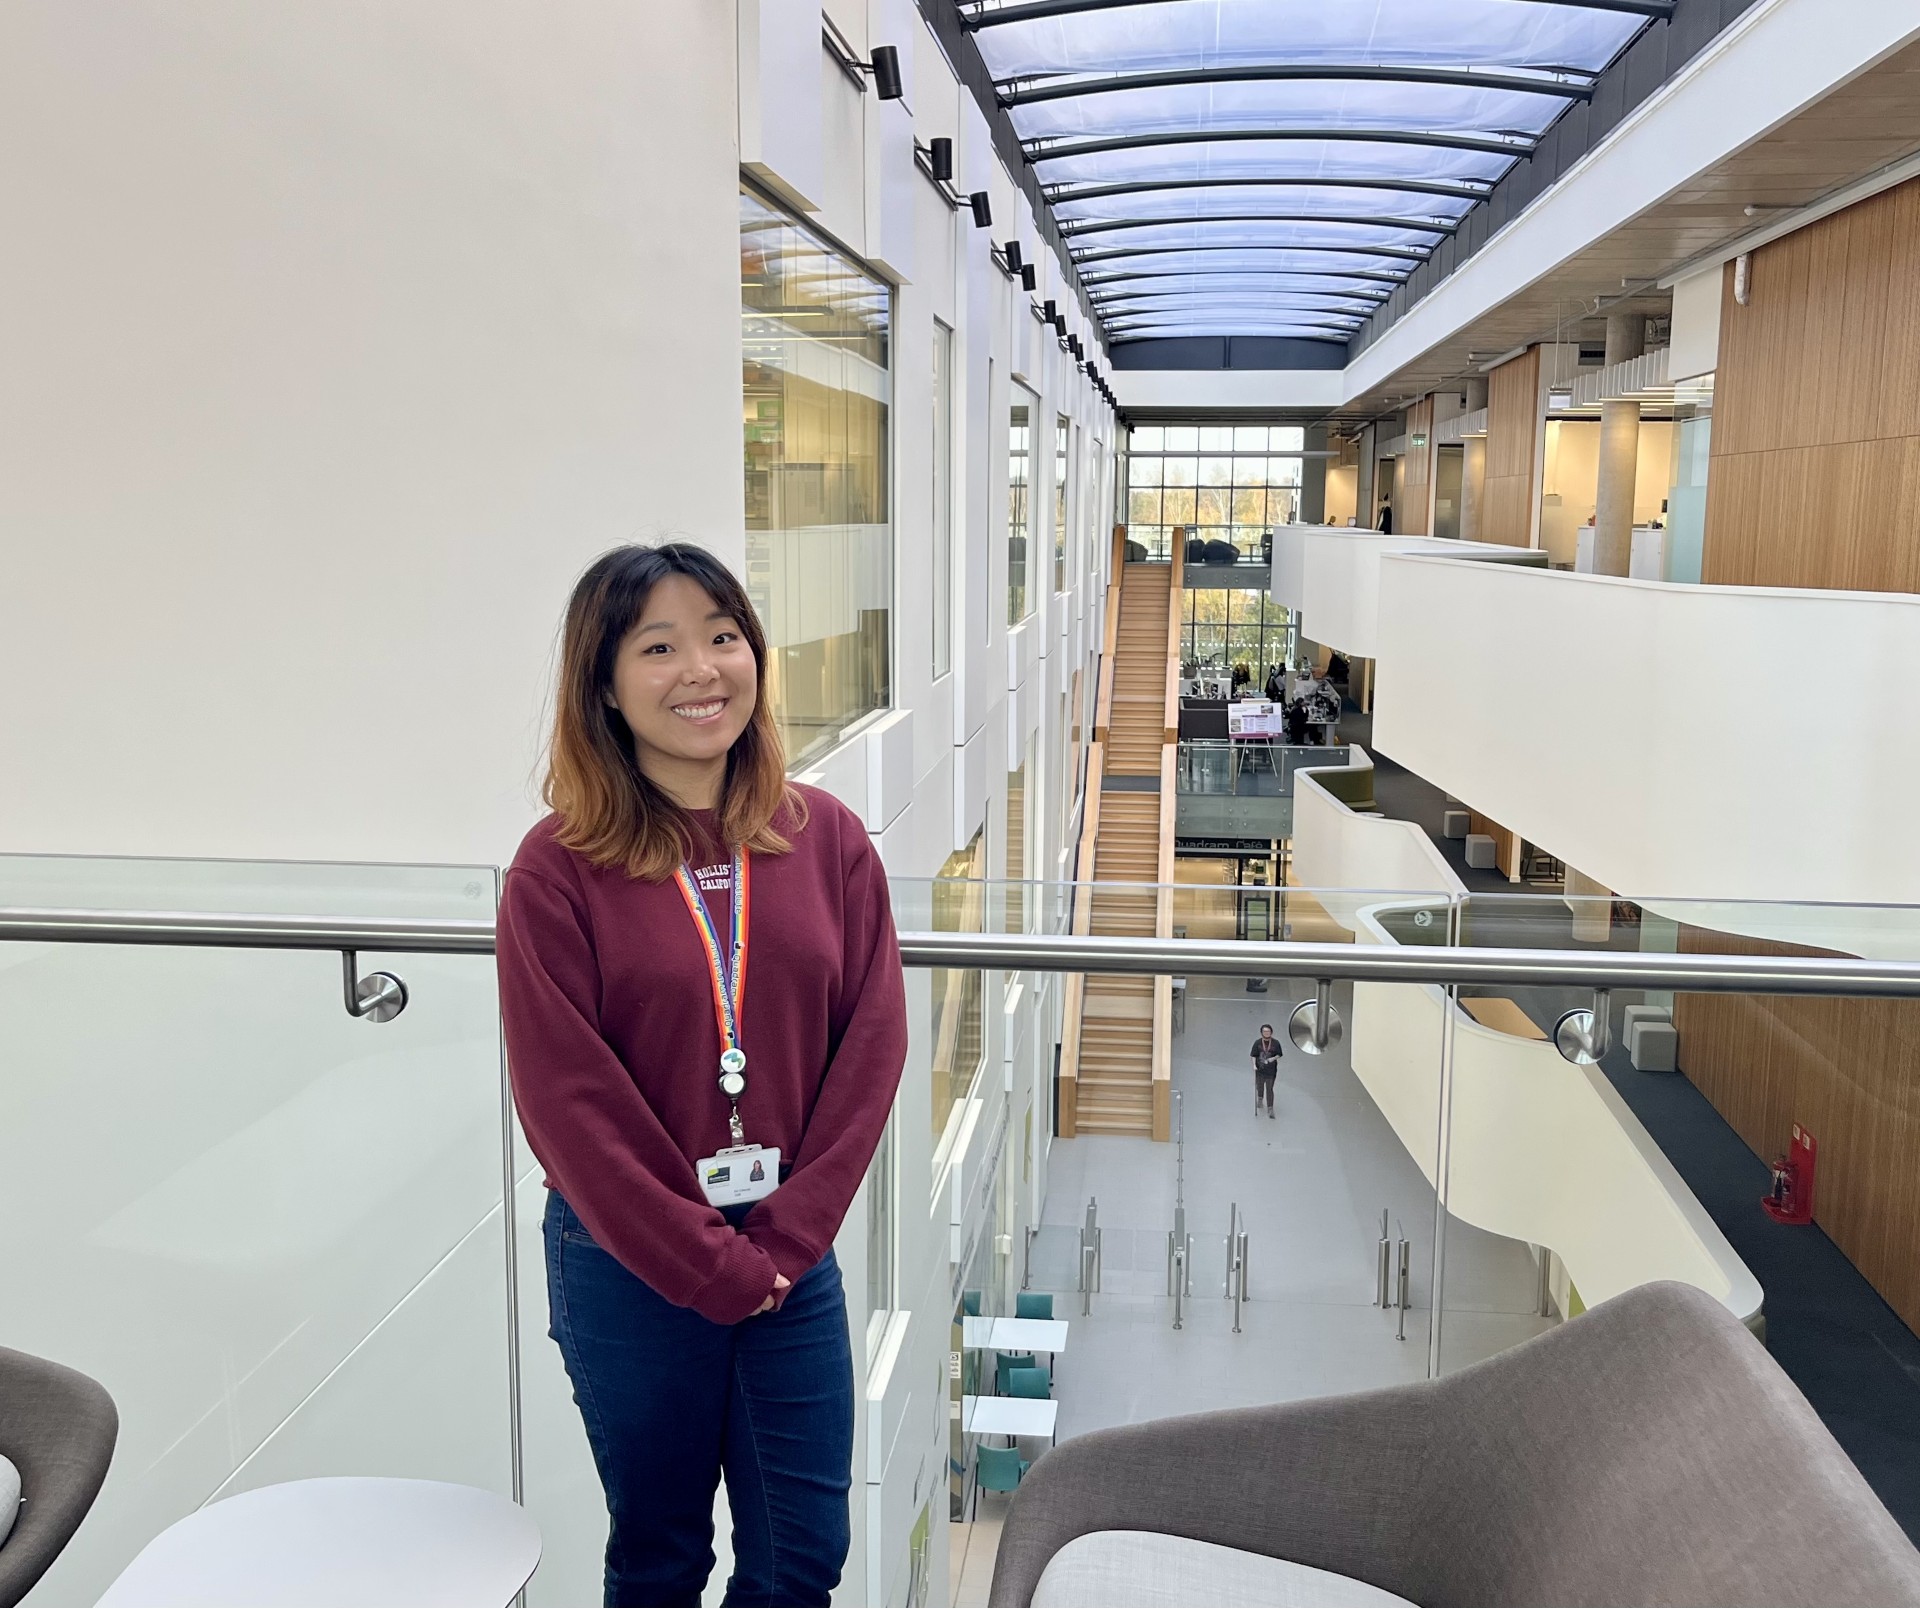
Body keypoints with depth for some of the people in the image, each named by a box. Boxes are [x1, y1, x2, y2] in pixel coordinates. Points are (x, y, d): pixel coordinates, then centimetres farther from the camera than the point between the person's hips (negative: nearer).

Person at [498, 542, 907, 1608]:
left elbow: (871, 1043, -3)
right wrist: (708, 1265, -12)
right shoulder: (558, 869, -12)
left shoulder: (827, 839, -3)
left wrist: (785, 1239, -9)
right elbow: (568, 1101, -13)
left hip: (793, 1255, 3)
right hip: (629, 1266, -3)